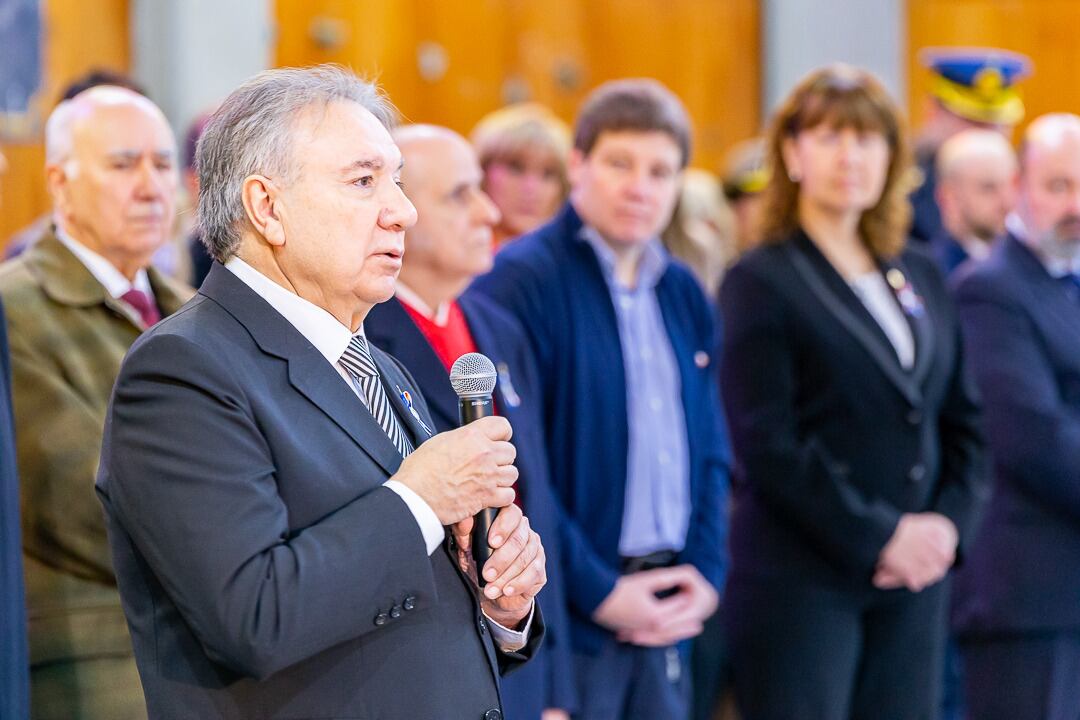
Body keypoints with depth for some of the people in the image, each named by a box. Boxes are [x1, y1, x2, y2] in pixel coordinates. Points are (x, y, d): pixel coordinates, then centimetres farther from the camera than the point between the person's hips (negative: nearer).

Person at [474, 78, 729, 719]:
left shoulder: (684, 295, 14)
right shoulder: (522, 280, -8)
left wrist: (706, 574, 2)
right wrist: (597, 592, -13)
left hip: (668, 617, 6)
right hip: (567, 619, -6)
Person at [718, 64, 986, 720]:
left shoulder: (923, 280, 14)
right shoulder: (761, 283, -4)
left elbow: (966, 425, 15)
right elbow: (766, 445, -12)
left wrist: (948, 522, -3)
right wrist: (878, 537, -14)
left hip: (913, 583, 6)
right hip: (800, 584, -5)